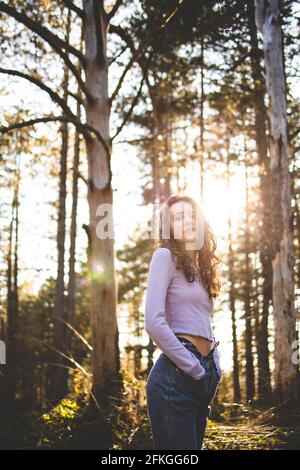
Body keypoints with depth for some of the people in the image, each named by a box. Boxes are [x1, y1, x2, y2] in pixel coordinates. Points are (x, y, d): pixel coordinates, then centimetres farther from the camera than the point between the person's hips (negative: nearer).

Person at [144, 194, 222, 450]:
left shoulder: (201, 267, 21)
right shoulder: (165, 256, -3)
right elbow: (154, 322, -15)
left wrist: (214, 368, 9)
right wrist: (194, 369, -12)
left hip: (204, 376, 8)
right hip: (175, 375, -8)